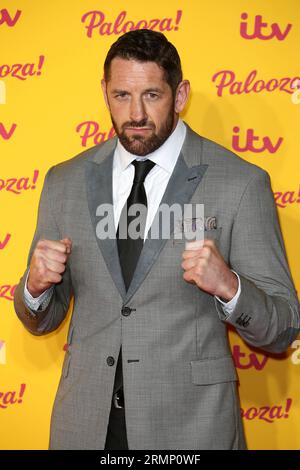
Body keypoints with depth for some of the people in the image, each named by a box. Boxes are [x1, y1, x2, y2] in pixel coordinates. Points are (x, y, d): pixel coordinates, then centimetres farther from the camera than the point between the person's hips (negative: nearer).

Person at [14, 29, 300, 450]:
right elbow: (40, 320, 10)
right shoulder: (65, 182, 3)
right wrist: (36, 285, -11)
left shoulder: (241, 183, -8)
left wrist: (227, 285, -24)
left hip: (190, 424, -3)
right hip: (84, 423, 3)